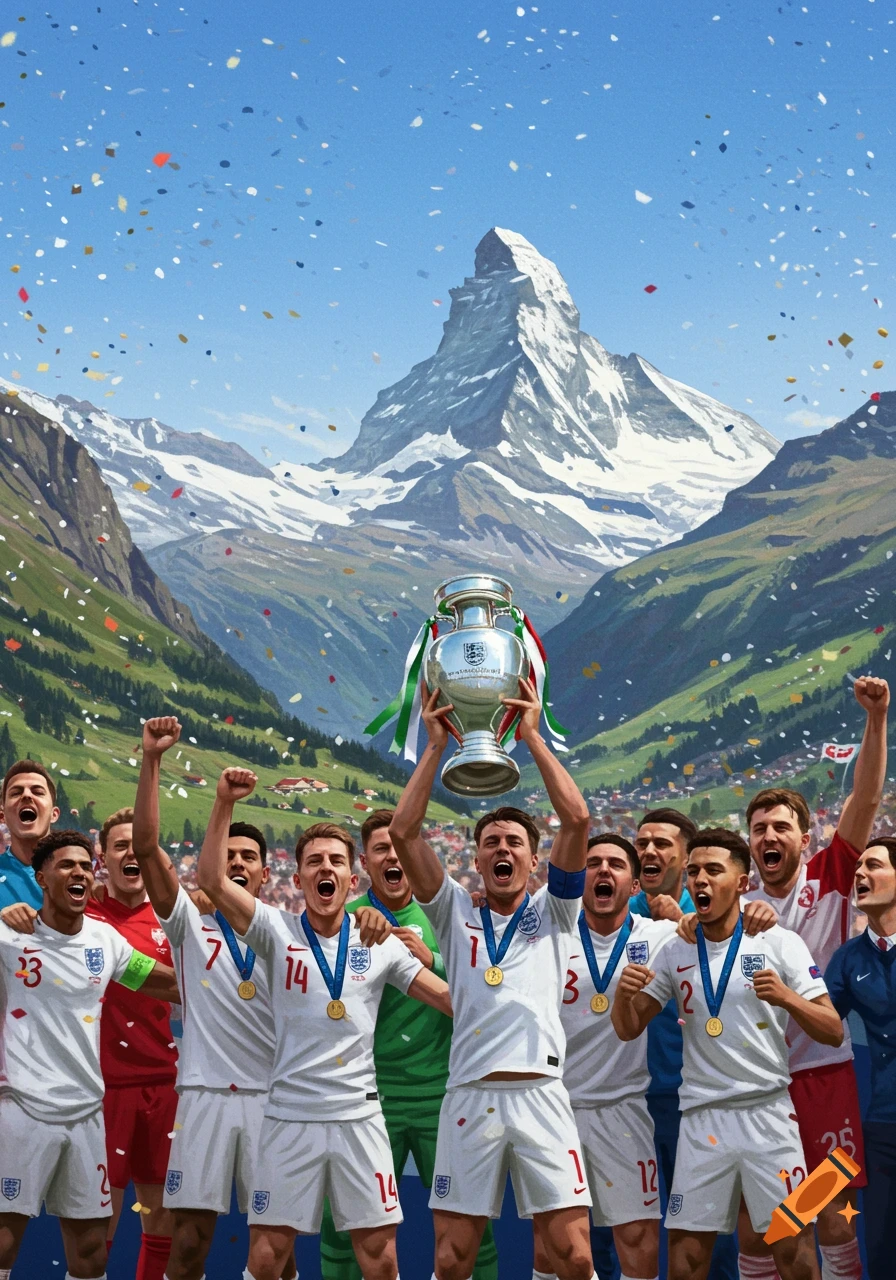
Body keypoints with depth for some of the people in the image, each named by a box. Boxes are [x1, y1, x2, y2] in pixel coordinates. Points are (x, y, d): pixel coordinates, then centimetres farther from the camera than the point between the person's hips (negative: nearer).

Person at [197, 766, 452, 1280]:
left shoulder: (380, 942, 5)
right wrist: (226, 803, -21)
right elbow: (214, 880, -13)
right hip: (289, 1116, -1)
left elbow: (453, 998, 7)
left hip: (360, 1116, 1)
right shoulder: (277, 930, 0)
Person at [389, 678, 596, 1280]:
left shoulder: (553, 912, 13)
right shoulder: (455, 911, 15)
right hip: (470, 1096, 1)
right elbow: (404, 832, 3)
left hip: (541, 1093, -1)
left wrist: (534, 736, -1)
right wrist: (436, 746, 1)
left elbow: (576, 819, -1)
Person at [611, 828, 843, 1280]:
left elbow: (833, 1032, -5)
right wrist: (623, 993, -13)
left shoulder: (781, 944, -3)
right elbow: (628, 1029, 9)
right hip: (701, 1119, 3)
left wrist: (787, 998, -24)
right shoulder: (675, 952, 7)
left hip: (768, 1112, -3)